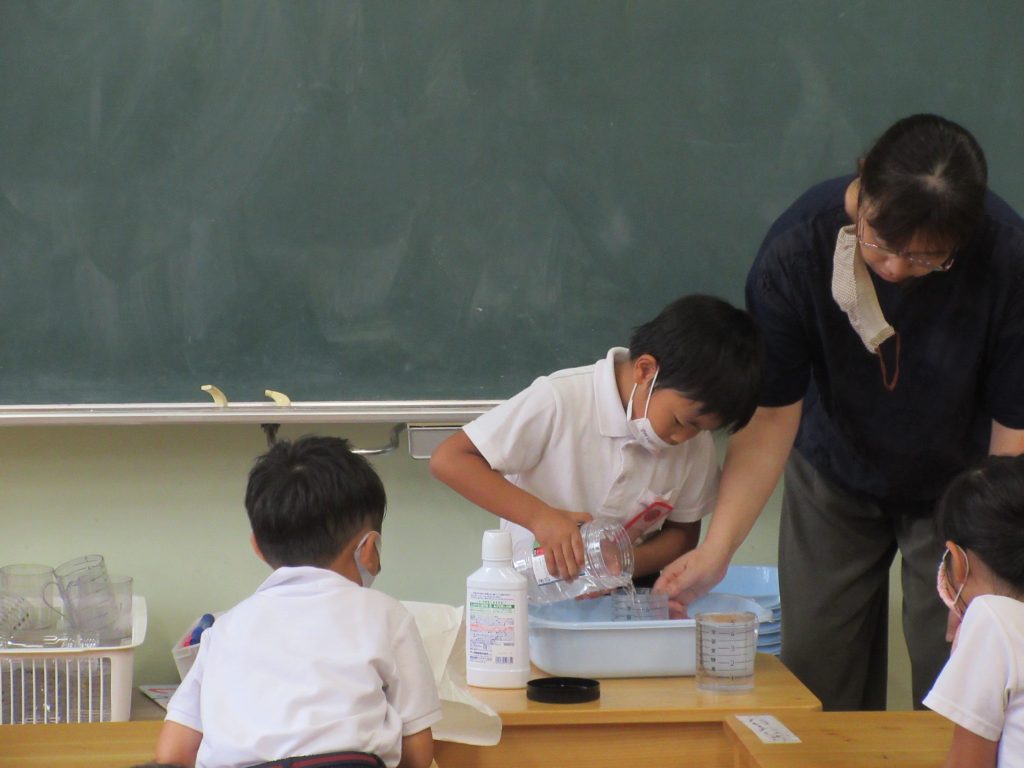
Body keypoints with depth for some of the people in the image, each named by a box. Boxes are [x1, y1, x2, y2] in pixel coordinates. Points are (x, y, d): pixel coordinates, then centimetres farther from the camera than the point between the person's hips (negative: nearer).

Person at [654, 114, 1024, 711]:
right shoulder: (797, 250, -26)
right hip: (836, 480, 1)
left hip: (958, 487, -1)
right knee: (820, 682, 1)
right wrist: (715, 551, -31)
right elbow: (772, 416, -22)